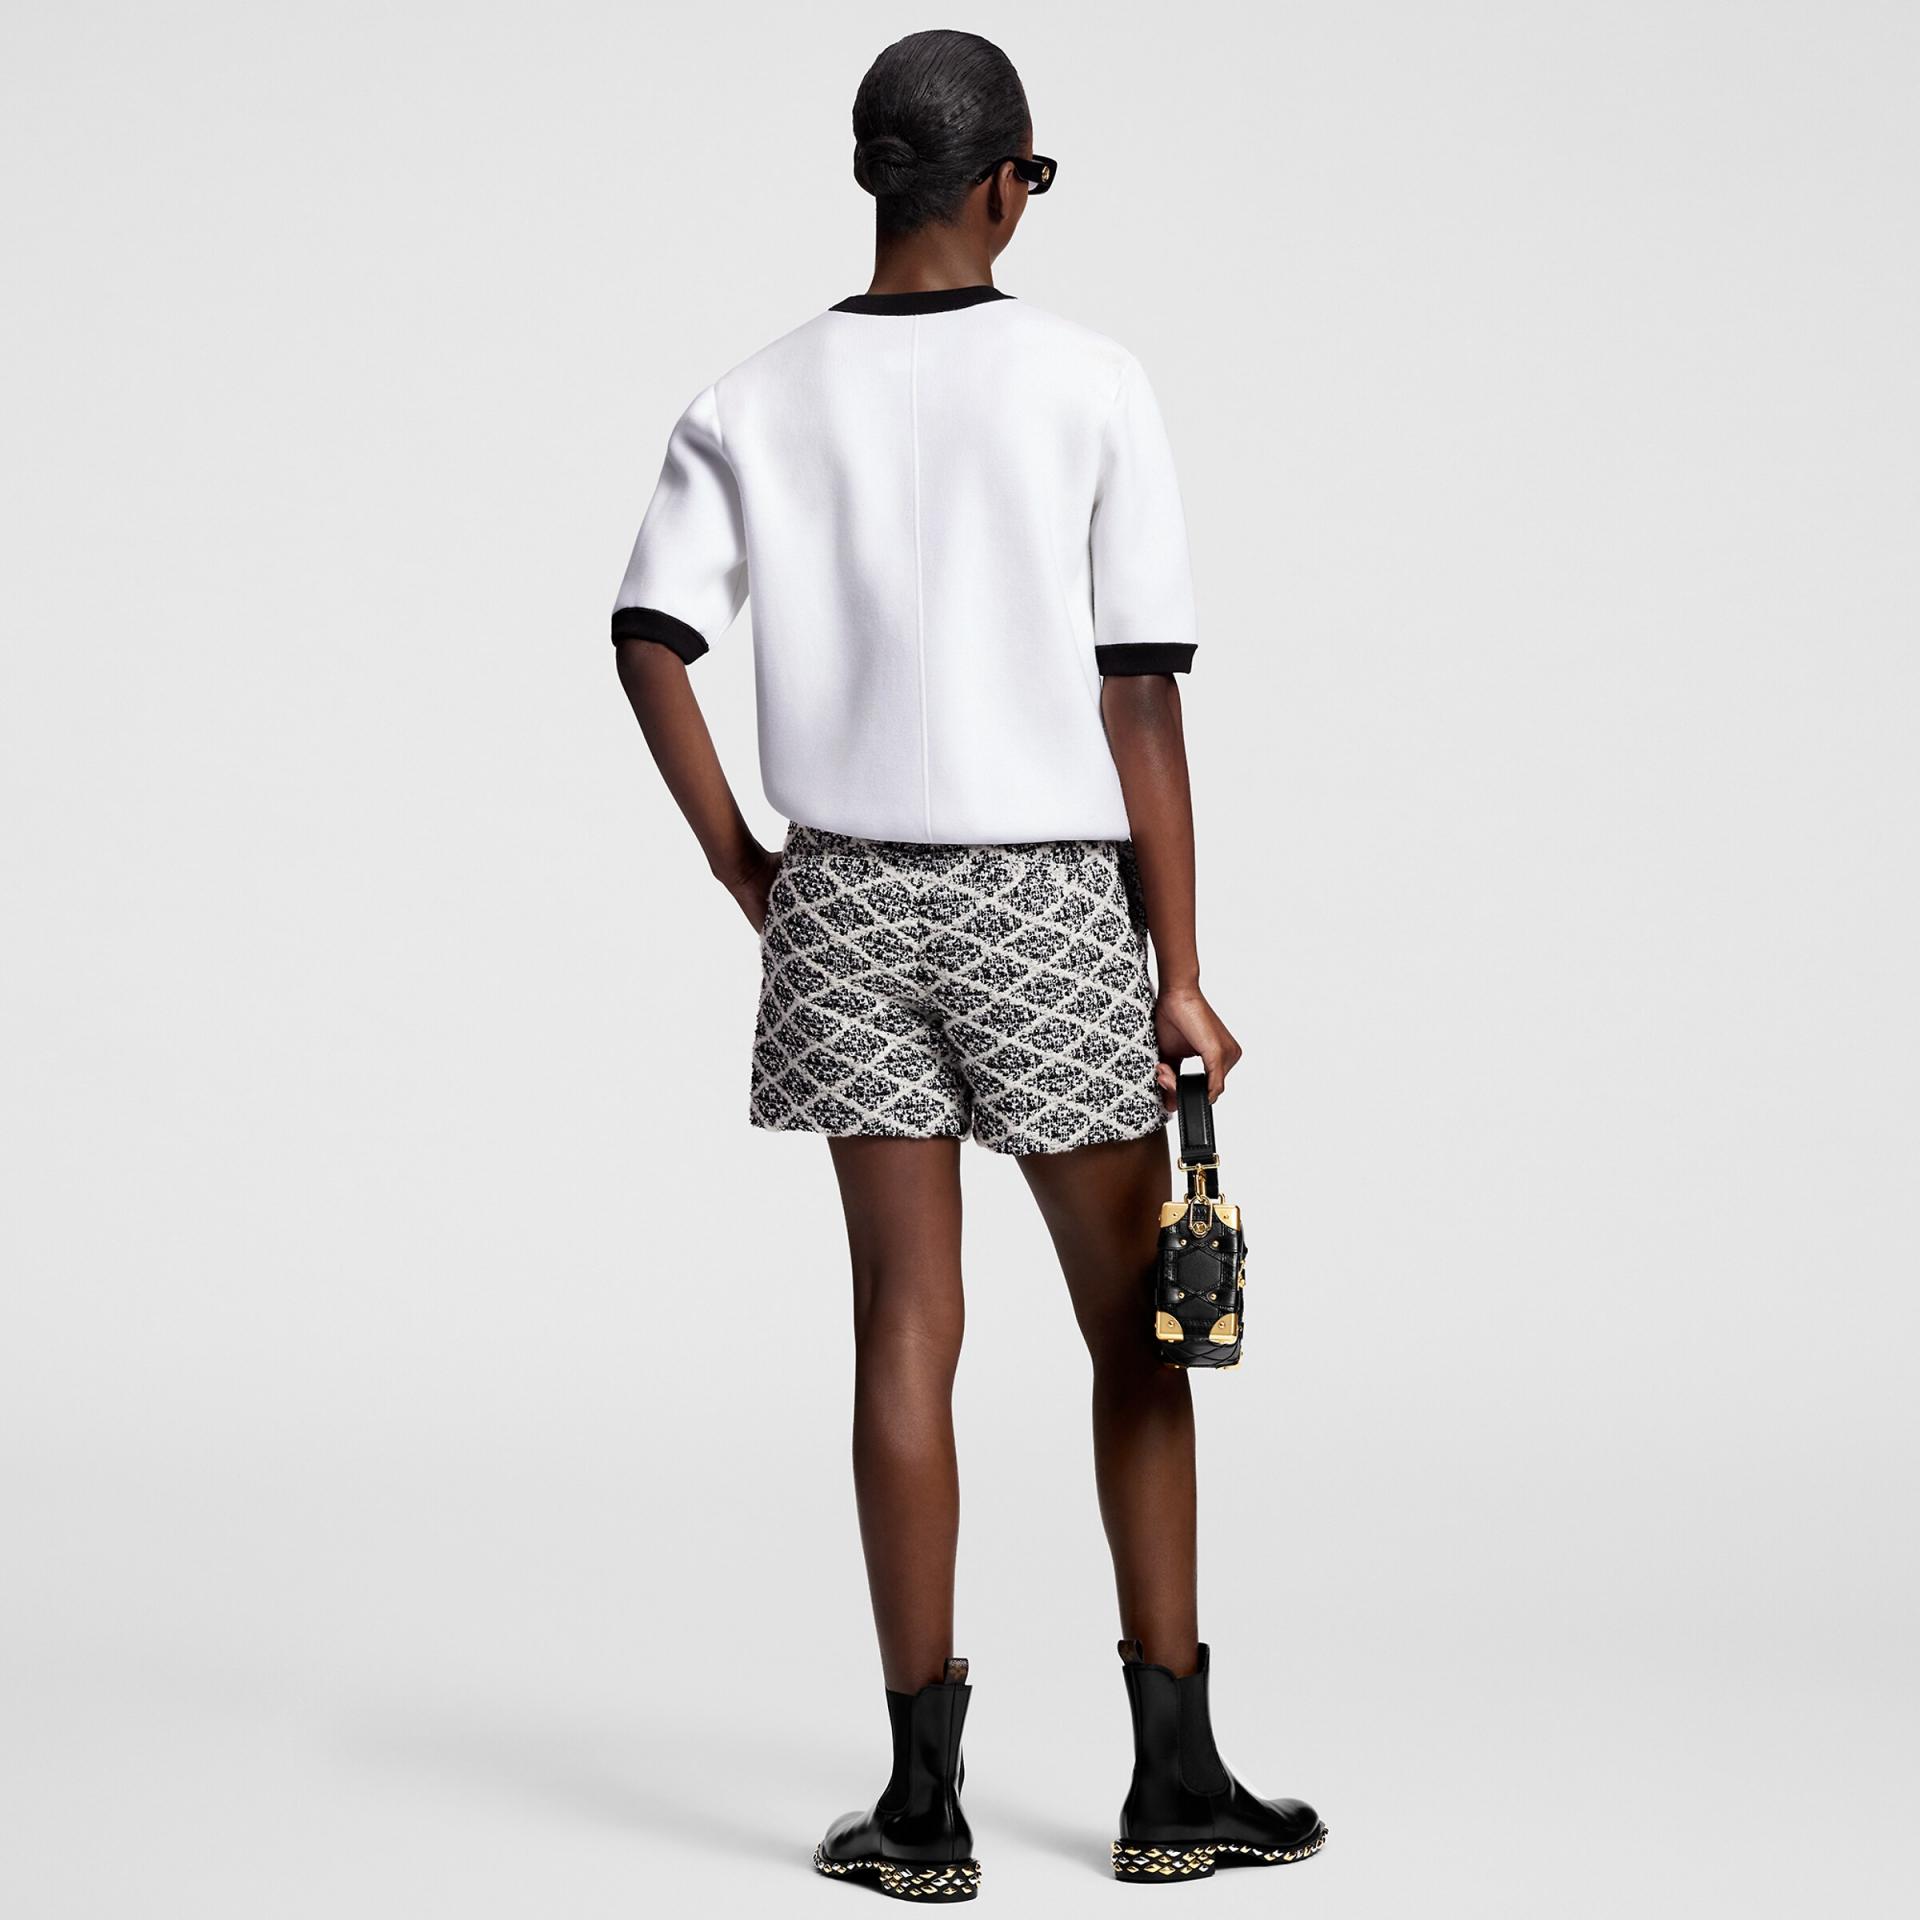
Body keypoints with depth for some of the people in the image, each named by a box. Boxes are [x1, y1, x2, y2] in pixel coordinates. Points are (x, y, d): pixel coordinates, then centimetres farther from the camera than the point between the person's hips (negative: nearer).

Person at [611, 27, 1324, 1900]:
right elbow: (1140, 696, -8)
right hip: (1052, 900, -2)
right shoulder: (1090, 386, -6)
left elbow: (650, 638, -7)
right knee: (1131, 1327, 10)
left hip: (848, 902, 2)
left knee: (904, 1328, 5)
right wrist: (1178, 973, -5)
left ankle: (924, 1798, 8)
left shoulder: (756, 402, 2)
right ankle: (1174, 1781, 16)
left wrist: (745, 870, 3)